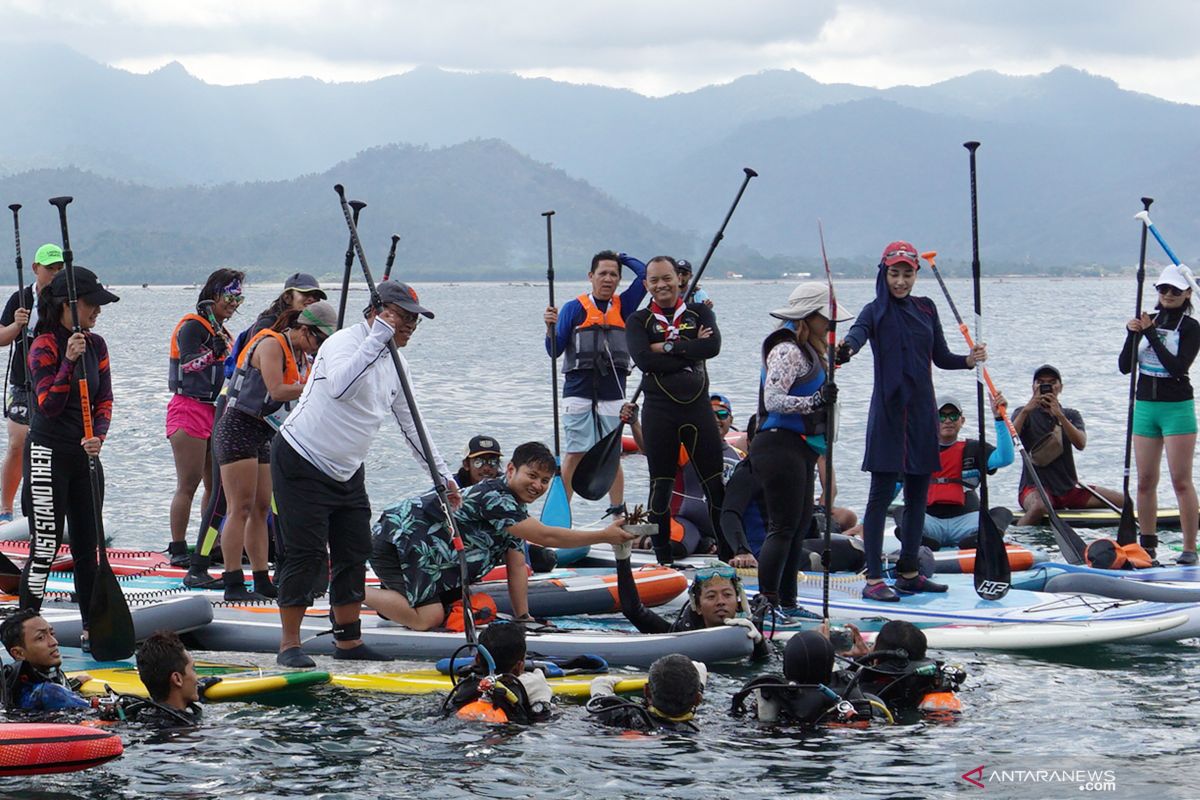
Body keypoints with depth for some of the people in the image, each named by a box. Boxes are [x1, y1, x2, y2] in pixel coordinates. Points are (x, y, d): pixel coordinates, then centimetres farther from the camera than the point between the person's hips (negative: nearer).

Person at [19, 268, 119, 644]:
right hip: (48, 454, -7)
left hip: (85, 456, 7)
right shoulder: (44, 346, -13)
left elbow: (104, 399, 7)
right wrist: (69, 361, -30)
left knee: (88, 546, 12)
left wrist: (98, 435, -12)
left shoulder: (96, 345, 7)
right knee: (45, 549, -7)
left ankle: (92, 627, 20)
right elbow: (49, 406, -20)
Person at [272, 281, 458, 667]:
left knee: (354, 555, 7)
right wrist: (378, 338, -39)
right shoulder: (345, 342, -19)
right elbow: (341, 386, -42)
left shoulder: (395, 363, 7)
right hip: (301, 462, -8)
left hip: (348, 472, 8)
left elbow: (411, 426, 15)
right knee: (306, 554, -9)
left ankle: (348, 640, 17)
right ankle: (289, 645, -2)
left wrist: (442, 475, 12)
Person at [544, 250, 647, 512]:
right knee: (575, 454, -7)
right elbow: (555, 351, 1)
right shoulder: (574, 308, 5)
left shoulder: (624, 306, 12)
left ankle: (618, 512, 11)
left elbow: (645, 273, 4)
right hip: (579, 391, -2)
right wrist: (551, 328, -16)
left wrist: (621, 257, 14)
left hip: (613, 393, 2)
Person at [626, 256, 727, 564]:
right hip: (659, 410, -1)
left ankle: (729, 553, 7)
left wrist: (668, 347, -12)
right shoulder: (639, 321, 4)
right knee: (661, 486, 3)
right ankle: (664, 558, 11)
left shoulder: (699, 313, 9)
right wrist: (690, 350, -12)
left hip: (698, 406, 1)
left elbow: (713, 346, -10)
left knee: (716, 483, 1)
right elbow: (643, 360, -14)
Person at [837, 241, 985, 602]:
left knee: (918, 493, 9)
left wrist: (969, 359, -6)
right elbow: (858, 333, -26)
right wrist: (845, 350, -49)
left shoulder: (926, 308, 10)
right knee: (882, 493, -7)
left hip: (922, 410, 6)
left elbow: (941, 358, 14)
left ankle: (909, 572, 19)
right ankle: (873, 579, -8)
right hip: (888, 410, -6)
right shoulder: (876, 311, -5)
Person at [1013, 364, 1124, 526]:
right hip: (1035, 487, -4)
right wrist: (1026, 411, -24)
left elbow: (1080, 444, -8)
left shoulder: (1071, 415, 13)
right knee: (1039, 506, -40)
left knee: (1123, 501, -8)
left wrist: (1059, 416, -20)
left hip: (1069, 489, 4)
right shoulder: (1025, 414, 5)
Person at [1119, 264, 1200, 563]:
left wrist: (1151, 334, -19)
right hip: (1144, 406, 5)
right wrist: (1132, 335, -10)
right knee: (1145, 482, 7)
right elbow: (1124, 367, 6)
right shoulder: (1148, 321, 11)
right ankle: (1147, 545, 14)